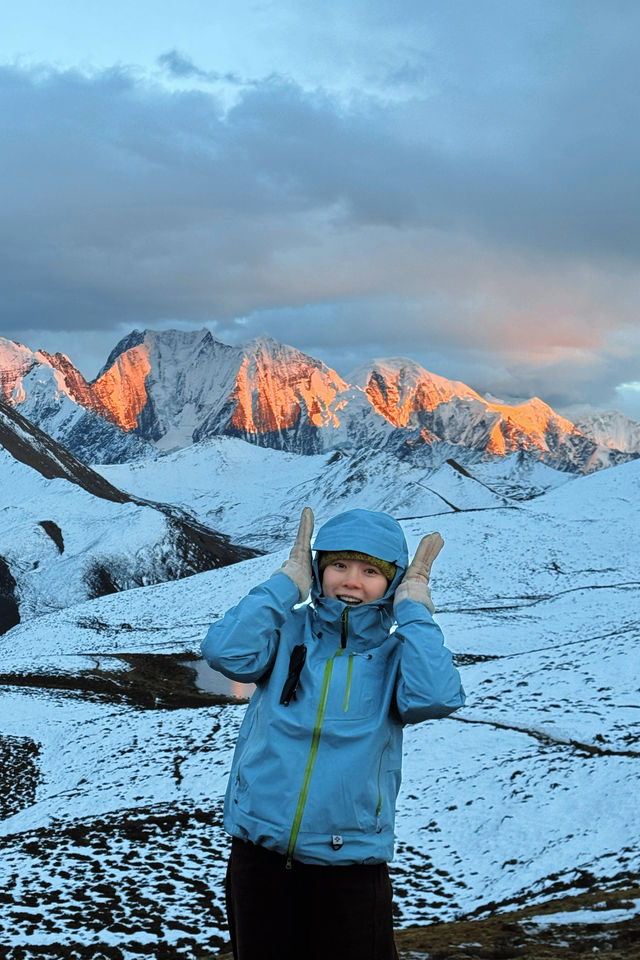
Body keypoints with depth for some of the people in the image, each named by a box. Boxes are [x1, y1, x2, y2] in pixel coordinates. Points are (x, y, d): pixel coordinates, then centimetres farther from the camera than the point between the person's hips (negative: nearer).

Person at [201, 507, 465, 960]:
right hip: (259, 853, 1)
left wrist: (413, 606, -12)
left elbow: (435, 697, -21)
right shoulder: (289, 631, 2)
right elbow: (225, 651, -17)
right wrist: (288, 580, -9)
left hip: (349, 867, -1)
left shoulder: (395, 652, 1)